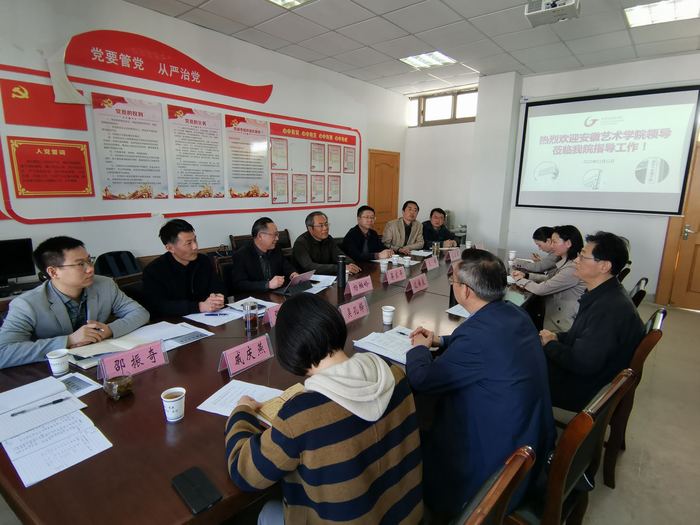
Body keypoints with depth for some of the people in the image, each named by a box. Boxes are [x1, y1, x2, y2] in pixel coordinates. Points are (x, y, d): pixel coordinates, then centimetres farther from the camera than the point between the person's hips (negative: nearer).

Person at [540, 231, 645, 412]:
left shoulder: (610, 309, -30)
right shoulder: (603, 295, 1)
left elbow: (583, 365, -28)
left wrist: (549, 343, -13)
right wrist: (557, 337, -3)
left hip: (585, 390, -9)